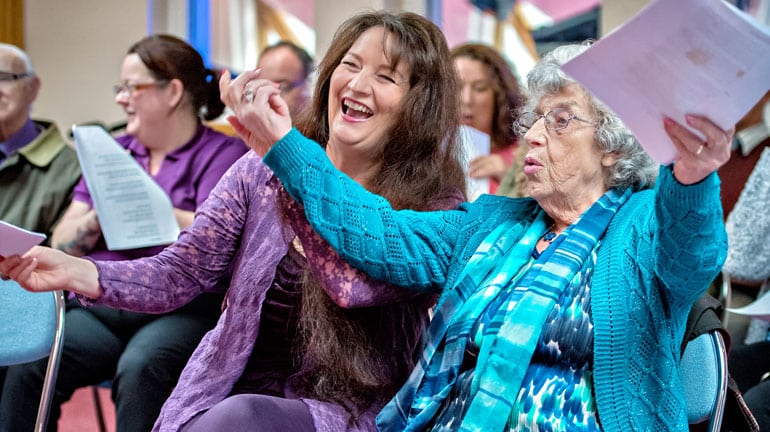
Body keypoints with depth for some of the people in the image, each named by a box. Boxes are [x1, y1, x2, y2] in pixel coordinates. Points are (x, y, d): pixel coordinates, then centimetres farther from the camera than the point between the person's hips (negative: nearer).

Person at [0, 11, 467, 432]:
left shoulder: (435, 205, -8)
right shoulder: (262, 171, 4)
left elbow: (355, 284, -25)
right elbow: (180, 273, 1)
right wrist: (77, 272, -18)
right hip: (228, 393, 3)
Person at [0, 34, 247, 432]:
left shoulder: (223, 153, 6)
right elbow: (62, 245, 16)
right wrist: (98, 216, -4)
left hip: (180, 308, -4)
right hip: (98, 303, 5)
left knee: (139, 371, -36)